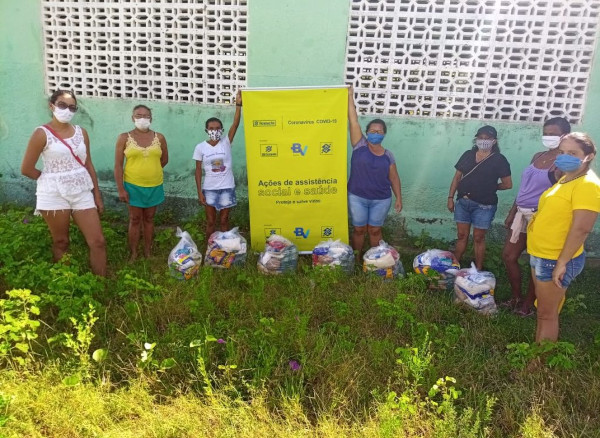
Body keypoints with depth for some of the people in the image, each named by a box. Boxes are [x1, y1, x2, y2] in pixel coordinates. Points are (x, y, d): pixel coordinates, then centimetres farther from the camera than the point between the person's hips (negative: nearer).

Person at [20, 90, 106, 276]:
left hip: (82, 193, 4)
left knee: (98, 242, 0)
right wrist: (52, 179, 5)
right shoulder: (42, 133, -8)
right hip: (54, 195, -4)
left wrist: (97, 195, 8)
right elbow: (26, 169, -7)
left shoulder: (81, 132, 7)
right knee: (61, 242, 9)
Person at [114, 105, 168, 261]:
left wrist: (151, 170, 9)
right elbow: (118, 165, -6)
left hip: (154, 186, 2)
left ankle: (148, 252, 24)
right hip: (133, 186, -2)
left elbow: (164, 159, 15)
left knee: (149, 219, 13)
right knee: (135, 220, 6)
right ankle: (133, 254, 16)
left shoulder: (159, 137, 2)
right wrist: (121, 189, -10)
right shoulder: (124, 138, -5)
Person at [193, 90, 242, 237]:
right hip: (209, 189, 0)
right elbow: (198, 171, -1)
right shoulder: (200, 147, -3)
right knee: (211, 222, 10)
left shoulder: (226, 142, -3)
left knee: (224, 221, 10)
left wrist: (238, 105, -28)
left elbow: (235, 124, -17)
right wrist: (199, 192, -5)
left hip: (227, 188, 0)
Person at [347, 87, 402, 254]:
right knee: (359, 229, 10)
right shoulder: (360, 145, -4)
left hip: (381, 200, 1)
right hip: (357, 198, -1)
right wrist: (350, 96, -12)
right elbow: (353, 120, -8)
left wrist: (399, 198, 2)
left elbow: (394, 178, 6)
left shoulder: (388, 155, 1)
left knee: (375, 230, 12)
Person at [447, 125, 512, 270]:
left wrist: (490, 187, 3)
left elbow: (508, 184, -4)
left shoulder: (499, 160, -4)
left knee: (478, 238, 5)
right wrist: (451, 197, 4)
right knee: (461, 235, 11)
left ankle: (478, 270, 16)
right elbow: (457, 177, 9)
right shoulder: (468, 155, 7)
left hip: (483, 205, -3)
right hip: (463, 201, 4)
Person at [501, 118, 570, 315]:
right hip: (522, 213, 8)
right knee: (508, 255, 12)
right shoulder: (538, 156, 11)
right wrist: (512, 212, 17)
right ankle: (516, 298, 29)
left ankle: (528, 305, 22)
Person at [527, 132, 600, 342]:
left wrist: (562, 263, -25)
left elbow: (581, 228, -25)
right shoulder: (565, 179, 10)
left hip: (555, 260, -9)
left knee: (547, 314, 4)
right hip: (541, 255, 9)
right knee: (543, 311, 20)